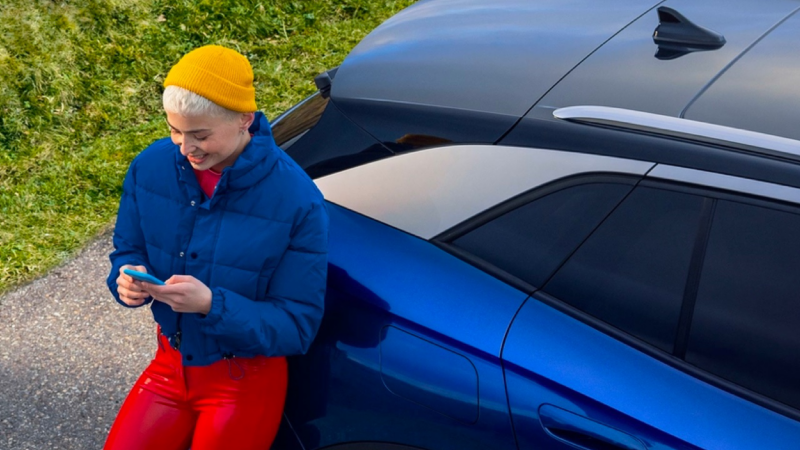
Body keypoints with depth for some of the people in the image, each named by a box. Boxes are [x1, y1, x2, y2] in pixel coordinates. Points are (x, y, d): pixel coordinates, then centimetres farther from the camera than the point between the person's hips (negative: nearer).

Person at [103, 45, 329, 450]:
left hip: (246, 383, -4)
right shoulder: (151, 166, -10)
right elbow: (127, 250, 5)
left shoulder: (297, 200, -23)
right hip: (170, 365, 4)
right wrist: (129, 281, -19)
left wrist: (211, 305, -33)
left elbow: (297, 327, -19)